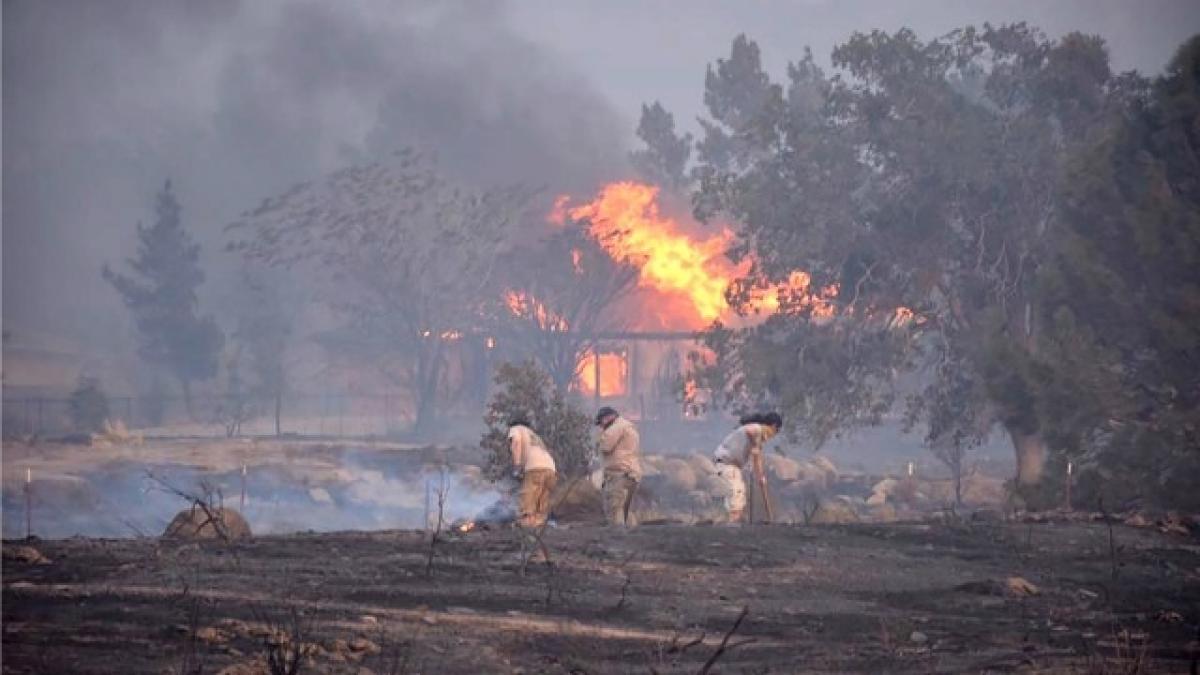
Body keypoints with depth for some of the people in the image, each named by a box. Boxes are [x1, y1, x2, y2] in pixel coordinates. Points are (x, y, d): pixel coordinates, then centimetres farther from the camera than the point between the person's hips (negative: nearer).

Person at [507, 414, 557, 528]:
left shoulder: (515, 429, 22)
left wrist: (516, 466, -9)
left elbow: (516, 440, -3)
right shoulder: (534, 436, 42)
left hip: (535, 468, -7)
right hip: (551, 469, 7)